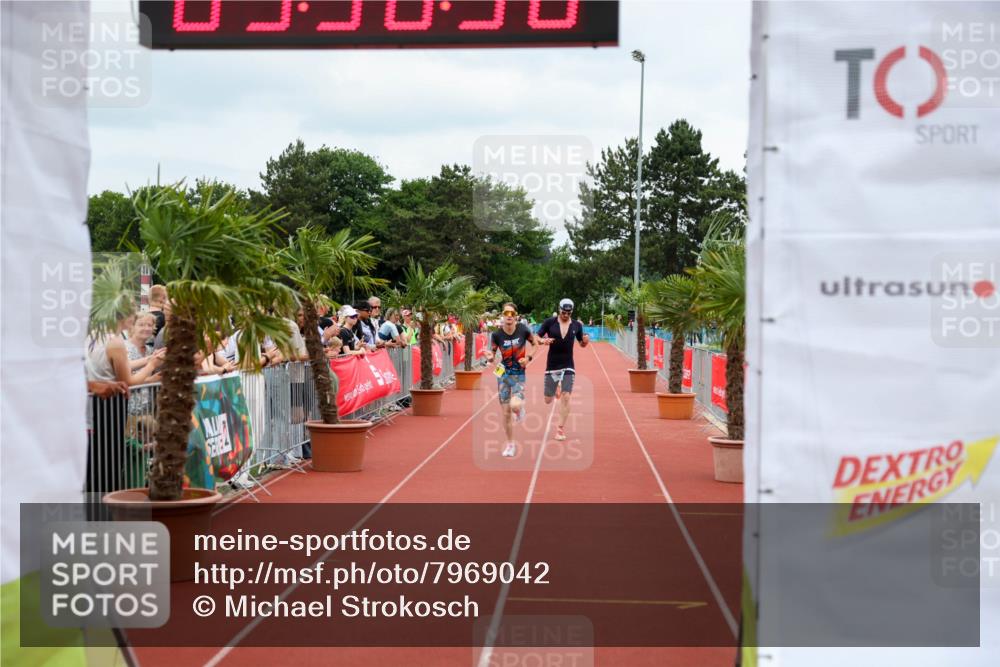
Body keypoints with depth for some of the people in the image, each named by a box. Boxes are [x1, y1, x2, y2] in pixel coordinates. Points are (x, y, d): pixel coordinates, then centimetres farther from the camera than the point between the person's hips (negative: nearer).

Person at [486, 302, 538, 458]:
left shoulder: (523, 330, -13)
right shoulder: (497, 335, -11)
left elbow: (532, 341, 8)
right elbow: (492, 355, -1)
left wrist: (528, 356, -6)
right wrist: (489, 357, -24)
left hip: (519, 374, -1)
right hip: (503, 374, 2)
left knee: (515, 406, -24)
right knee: (506, 412, 6)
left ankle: (520, 408, 15)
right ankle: (510, 444, 24)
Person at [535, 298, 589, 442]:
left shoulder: (577, 325, 1)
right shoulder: (549, 322, -6)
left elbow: (581, 344, 13)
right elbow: (537, 338, -2)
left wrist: (585, 341, -11)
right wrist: (543, 341, -24)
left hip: (568, 366, 0)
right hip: (552, 365, 0)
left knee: (565, 397, -12)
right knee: (548, 400, 7)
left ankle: (560, 428, -1)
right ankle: (556, 388, 44)